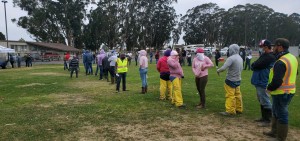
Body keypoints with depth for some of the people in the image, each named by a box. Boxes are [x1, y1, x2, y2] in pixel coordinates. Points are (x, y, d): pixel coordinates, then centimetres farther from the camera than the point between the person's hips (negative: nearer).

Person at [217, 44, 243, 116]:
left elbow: (223, 68, -25)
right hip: (238, 79, 9)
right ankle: (239, 109, 26)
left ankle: (230, 111, 5)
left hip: (231, 80, -9)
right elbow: (241, 68, 15)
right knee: (237, 94, 16)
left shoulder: (231, 58, -21)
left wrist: (218, 70, -7)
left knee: (230, 95, -1)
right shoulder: (240, 58, 6)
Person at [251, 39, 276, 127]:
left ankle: (267, 120, 7)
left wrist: (253, 65, -1)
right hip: (260, 82, 10)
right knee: (262, 101, 17)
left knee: (265, 102, -2)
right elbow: (256, 65, 15)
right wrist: (255, 65, -6)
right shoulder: (265, 55, 15)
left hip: (263, 83, -10)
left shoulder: (270, 57, -19)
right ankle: (264, 117, 28)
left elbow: (255, 65, -22)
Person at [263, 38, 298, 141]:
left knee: (281, 115, 2)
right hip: (289, 90, 10)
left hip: (281, 93, -10)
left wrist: (269, 88, -11)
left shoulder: (281, 62, -24)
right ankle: (274, 132, 37)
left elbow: (277, 81, -29)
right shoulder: (292, 57, 7)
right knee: (276, 112, 22)